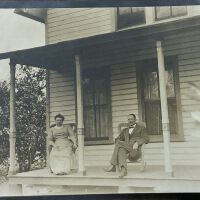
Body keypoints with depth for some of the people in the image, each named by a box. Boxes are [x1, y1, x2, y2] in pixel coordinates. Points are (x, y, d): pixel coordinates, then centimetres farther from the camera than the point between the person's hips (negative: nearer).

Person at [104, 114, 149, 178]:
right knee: (121, 150, -33)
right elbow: (117, 139, 23)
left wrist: (137, 143, -17)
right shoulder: (125, 130, 30)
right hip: (126, 150, 4)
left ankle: (113, 165, -30)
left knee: (119, 144, -27)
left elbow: (146, 139, 2)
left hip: (135, 149, -4)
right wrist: (120, 142, -2)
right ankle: (123, 170, -53)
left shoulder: (141, 128, 17)